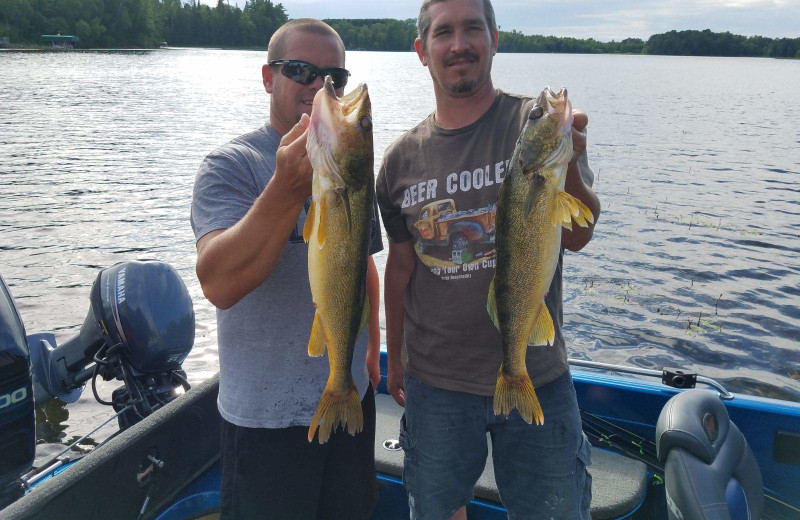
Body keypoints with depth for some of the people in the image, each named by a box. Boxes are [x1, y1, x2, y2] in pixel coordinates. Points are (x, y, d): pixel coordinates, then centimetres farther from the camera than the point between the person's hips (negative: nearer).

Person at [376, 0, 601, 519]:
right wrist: (394, 357, 14)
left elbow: (578, 236, -18)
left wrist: (568, 165, -38)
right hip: (435, 384, 2)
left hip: (536, 376, -1)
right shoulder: (402, 159, -1)